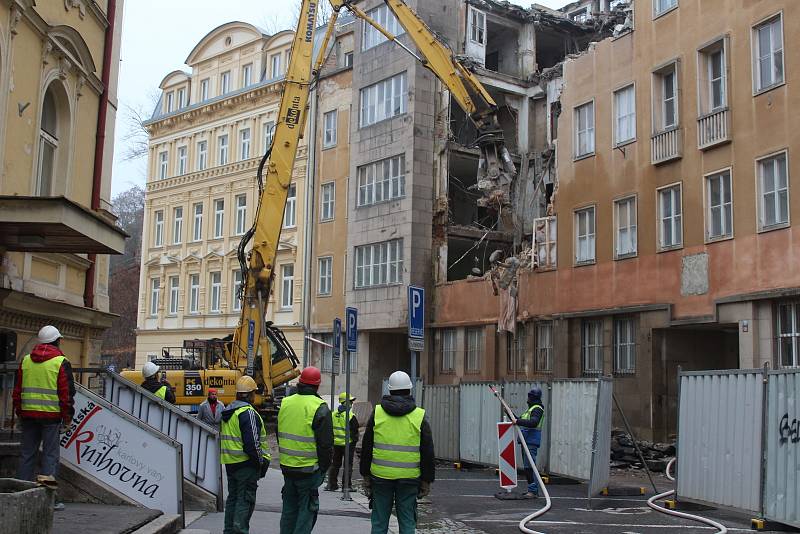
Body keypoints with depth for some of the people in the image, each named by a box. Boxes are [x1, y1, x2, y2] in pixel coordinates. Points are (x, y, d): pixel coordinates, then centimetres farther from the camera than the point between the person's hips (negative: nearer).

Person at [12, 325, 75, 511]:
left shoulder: (26, 360, 10)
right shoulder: (61, 362, -5)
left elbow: (17, 390, 13)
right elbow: (67, 393, -7)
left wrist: (19, 413, 19)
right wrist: (67, 418, 0)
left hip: (28, 414, 5)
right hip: (51, 415, -5)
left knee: (27, 454, 11)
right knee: (50, 455, 0)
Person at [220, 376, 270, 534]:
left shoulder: (227, 411, 13)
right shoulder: (248, 413, -17)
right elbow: (252, 442, -21)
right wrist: (261, 461, -11)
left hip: (230, 462, 9)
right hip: (246, 463, -9)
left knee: (233, 497, 17)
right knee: (245, 500, -4)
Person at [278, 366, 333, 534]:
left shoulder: (285, 403, 4)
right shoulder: (320, 408, -14)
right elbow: (326, 444, -13)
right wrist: (324, 468, 0)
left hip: (287, 466, 5)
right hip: (308, 469, -5)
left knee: (289, 508, 18)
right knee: (306, 511, 4)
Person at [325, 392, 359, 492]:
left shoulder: (333, 414, 4)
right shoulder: (350, 416, -16)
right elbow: (354, 431, -12)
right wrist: (355, 440, 3)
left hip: (336, 443, 6)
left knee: (335, 464, 14)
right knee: (348, 465, 3)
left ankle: (331, 484, 17)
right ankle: (346, 485, 5)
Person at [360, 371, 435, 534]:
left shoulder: (377, 413, 2)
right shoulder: (419, 417, -2)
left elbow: (366, 448, 5)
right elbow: (428, 453, -1)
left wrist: (366, 476, 12)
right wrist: (426, 481, 6)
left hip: (380, 477, 1)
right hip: (409, 478, -1)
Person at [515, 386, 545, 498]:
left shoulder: (537, 409, -10)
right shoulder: (531, 408, 22)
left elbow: (533, 422, -27)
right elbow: (522, 421, 28)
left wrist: (518, 421, -29)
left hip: (531, 441, -11)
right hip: (527, 441, 11)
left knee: (529, 466, -14)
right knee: (527, 466, 13)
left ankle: (533, 490, -15)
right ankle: (532, 489, 18)